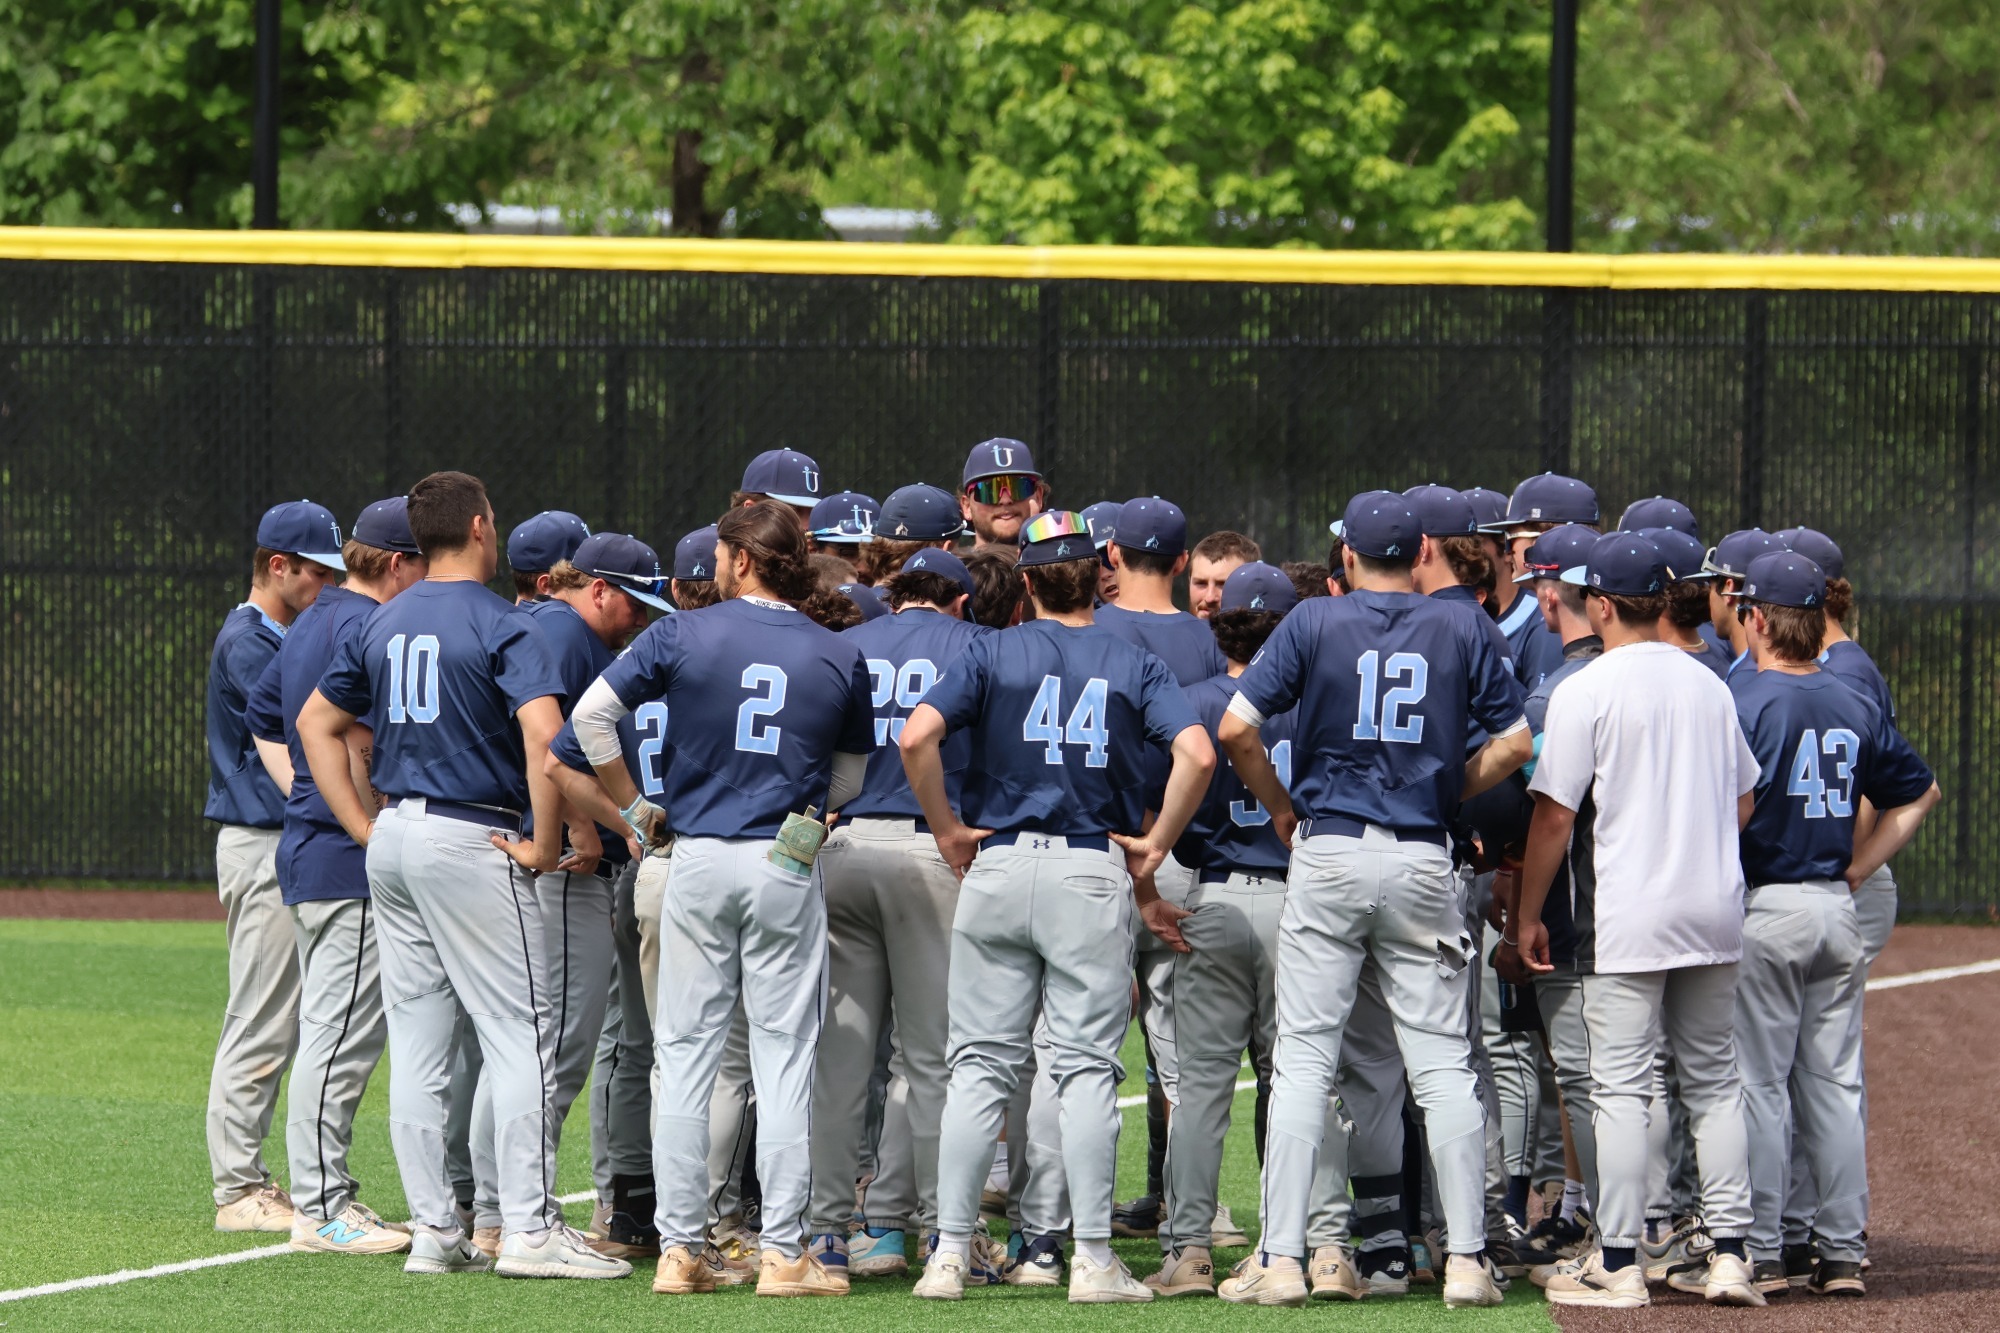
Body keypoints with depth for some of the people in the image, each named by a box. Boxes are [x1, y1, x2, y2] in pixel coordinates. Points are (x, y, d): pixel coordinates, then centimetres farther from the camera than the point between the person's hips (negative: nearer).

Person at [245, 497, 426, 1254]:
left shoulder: (312, 624, 17)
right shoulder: (365, 627, -15)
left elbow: (265, 720, 27)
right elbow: (352, 743, -25)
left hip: (306, 846, 11)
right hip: (351, 861, -11)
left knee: (333, 1034, 15)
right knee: (340, 1036, -7)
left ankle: (326, 1194, 19)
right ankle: (320, 1210, -6)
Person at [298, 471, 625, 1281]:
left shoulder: (383, 626, 11)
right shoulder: (501, 626, -11)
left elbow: (316, 722, 18)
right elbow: (544, 735, -24)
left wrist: (364, 826, 15)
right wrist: (545, 846, -15)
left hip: (394, 841, 7)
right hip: (473, 841, -7)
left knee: (416, 1042, 8)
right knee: (517, 1034, -4)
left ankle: (434, 1230, 9)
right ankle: (529, 1229, -9)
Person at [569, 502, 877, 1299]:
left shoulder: (684, 636, -1)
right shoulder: (839, 657, 3)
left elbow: (592, 714, -3)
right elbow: (850, 778, 11)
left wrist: (632, 806, 7)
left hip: (698, 859, 0)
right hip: (788, 870, 0)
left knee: (685, 1054, 6)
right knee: (784, 1056, 2)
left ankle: (679, 1249, 5)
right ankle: (783, 1254, 0)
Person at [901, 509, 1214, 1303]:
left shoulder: (993, 655, 4)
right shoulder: (1134, 665, 6)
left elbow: (917, 736, -11)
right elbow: (1197, 754, -10)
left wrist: (946, 829, 0)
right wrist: (1154, 848, -1)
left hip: (997, 866, 0)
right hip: (1095, 876, 0)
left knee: (981, 1066, 4)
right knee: (1086, 1067, 1)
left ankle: (950, 1252, 1)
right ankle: (1092, 1259, -2)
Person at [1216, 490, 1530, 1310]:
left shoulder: (1314, 623, -1)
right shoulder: (1459, 631, 4)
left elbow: (1236, 727, -8)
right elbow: (1513, 742, 3)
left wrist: (1280, 807, 6)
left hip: (1328, 854, -2)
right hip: (1423, 860, 2)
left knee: (1303, 1060, 0)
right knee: (1443, 1063, 5)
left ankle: (1281, 1258, -4)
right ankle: (1467, 1258, 2)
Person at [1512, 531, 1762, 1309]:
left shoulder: (1585, 692, -8)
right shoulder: (1708, 685, 10)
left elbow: (1555, 813, -10)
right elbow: (1742, 799, 17)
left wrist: (1528, 916, -3)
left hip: (1627, 916, -5)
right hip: (1715, 908, 6)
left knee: (1620, 1086, -3)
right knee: (1713, 1080, 11)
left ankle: (1619, 1265, -4)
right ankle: (1729, 1256, 7)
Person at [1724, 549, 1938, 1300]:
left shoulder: (1740, 702, -12)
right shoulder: (1855, 709, 7)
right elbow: (1918, 793, 17)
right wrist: (1855, 870, 14)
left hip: (1762, 908, -6)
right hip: (1837, 909, 6)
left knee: (1758, 1084, -1)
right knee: (1835, 1083, 9)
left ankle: (1761, 1254, -1)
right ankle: (1843, 1253, 10)